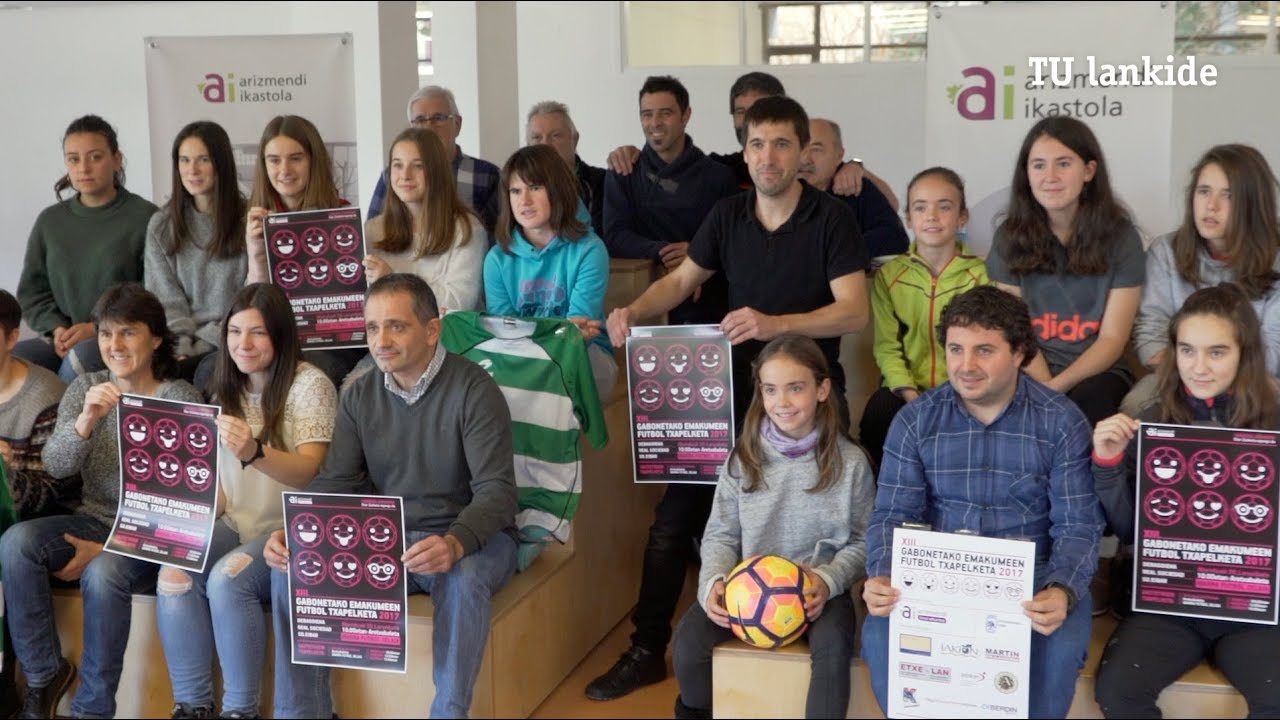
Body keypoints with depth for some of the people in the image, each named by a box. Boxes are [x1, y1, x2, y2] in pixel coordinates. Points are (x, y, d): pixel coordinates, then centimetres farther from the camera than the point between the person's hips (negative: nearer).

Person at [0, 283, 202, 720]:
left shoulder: (181, 398, -9)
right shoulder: (85, 389, 4)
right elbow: (55, 466, -8)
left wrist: (108, 548, -17)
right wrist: (86, 421, -30)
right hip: (93, 522, 5)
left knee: (102, 574, -34)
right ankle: (44, 673, -6)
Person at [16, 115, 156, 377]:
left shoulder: (145, 217, -3)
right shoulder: (50, 220, 13)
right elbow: (32, 291, 15)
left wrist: (99, 328, -16)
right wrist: (57, 329, -5)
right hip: (63, 340, 4)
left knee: (81, 358, -35)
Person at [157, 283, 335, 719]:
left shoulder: (309, 384, -8)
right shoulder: (228, 389, 13)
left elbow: (310, 473, -19)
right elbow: (217, 473, 18)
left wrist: (255, 453, -38)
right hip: (236, 524, 6)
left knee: (227, 578, -31)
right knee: (174, 574, -23)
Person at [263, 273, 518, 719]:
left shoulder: (473, 390, -13)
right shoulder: (358, 397, 5)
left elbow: (496, 491, -21)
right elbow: (334, 484, 2)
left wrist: (455, 543, -41)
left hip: (469, 537, -5)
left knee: (463, 579, -38)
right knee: (294, 569, -16)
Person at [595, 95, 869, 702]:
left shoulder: (831, 218, -8)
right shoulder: (728, 215, 6)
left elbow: (855, 312, -15)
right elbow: (682, 280, 13)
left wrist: (776, 323, -30)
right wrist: (634, 312, -8)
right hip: (734, 383, 4)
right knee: (675, 516, 1)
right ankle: (647, 649, 12)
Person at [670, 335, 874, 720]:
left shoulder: (849, 462, -5)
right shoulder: (744, 458, 0)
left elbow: (862, 543, 1)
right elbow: (720, 535, 5)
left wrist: (829, 580, -17)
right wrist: (714, 581, -15)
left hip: (819, 587, -2)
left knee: (833, 645, -33)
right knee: (688, 640, -18)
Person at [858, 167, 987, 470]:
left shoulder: (982, 275, 3)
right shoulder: (888, 275, 6)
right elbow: (887, 347, -1)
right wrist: (910, 395, -17)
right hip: (907, 389, 1)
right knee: (878, 414, -30)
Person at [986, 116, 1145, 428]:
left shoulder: (1121, 237, -1)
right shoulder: (1010, 236, 3)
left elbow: (1113, 338, -4)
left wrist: (1057, 387, -18)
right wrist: (1043, 387, -17)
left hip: (1097, 371, -1)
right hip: (1032, 371, 1)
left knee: (1087, 403, -35)